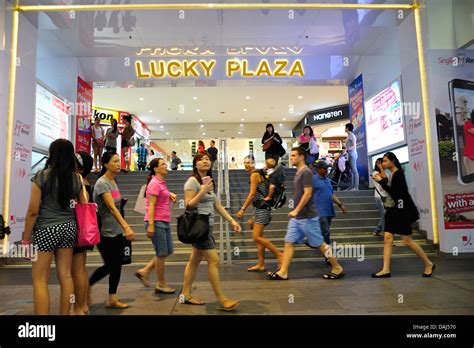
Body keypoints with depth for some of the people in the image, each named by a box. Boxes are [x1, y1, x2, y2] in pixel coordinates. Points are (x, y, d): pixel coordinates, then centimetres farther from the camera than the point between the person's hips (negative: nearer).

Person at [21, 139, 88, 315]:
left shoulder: (42, 176, -10)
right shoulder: (76, 178, 3)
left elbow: (33, 211, -10)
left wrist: (26, 238, -2)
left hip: (46, 229, -5)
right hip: (69, 227, 5)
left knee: (39, 279, 5)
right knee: (65, 275, 11)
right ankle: (64, 314, 21)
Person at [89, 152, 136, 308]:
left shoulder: (114, 182, 9)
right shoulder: (102, 183, -16)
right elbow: (111, 207, -28)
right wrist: (126, 227, -37)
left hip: (116, 232, 8)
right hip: (105, 232, -7)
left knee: (117, 265, 8)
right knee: (109, 266, 2)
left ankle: (112, 299, 19)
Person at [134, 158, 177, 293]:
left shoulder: (162, 183, 14)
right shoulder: (154, 183, -13)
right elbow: (151, 206, -18)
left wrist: (170, 194, 13)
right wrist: (151, 225, -23)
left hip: (165, 222, 9)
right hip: (156, 222, -9)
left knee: (168, 251, 14)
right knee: (161, 253, 0)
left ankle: (144, 271, 23)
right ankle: (161, 285, 14)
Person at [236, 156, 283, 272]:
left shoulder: (254, 174, -9)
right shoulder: (258, 174, 18)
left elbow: (252, 194, -17)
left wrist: (242, 209, -17)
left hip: (261, 208, -10)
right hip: (259, 208, 10)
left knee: (257, 237, -12)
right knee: (258, 237, 9)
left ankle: (279, 255, -5)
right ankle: (261, 265, 13)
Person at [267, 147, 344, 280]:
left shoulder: (306, 172, -14)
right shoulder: (298, 173, 14)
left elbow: (308, 194, -21)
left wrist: (296, 210, -22)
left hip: (307, 217, -9)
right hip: (297, 217, 9)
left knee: (319, 243, 2)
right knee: (289, 242, 5)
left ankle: (337, 268, 18)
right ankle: (283, 272, 9)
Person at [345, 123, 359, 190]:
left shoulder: (352, 135, -7)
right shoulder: (349, 136, 19)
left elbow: (354, 146, -15)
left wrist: (347, 149, -27)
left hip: (352, 154, -10)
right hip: (350, 154, 10)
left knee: (354, 170, -11)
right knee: (352, 170, 9)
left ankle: (356, 187, -12)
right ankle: (352, 186, 11)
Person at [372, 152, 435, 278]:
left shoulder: (398, 174, -13)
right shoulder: (391, 175, 12)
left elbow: (394, 192, -21)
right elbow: (391, 192, 10)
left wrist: (381, 181, -19)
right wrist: (384, 179, 6)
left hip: (402, 209, -9)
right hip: (393, 209, 9)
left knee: (407, 241, -1)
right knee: (387, 238, 0)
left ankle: (429, 264, 20)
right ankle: (386, 270, 0)